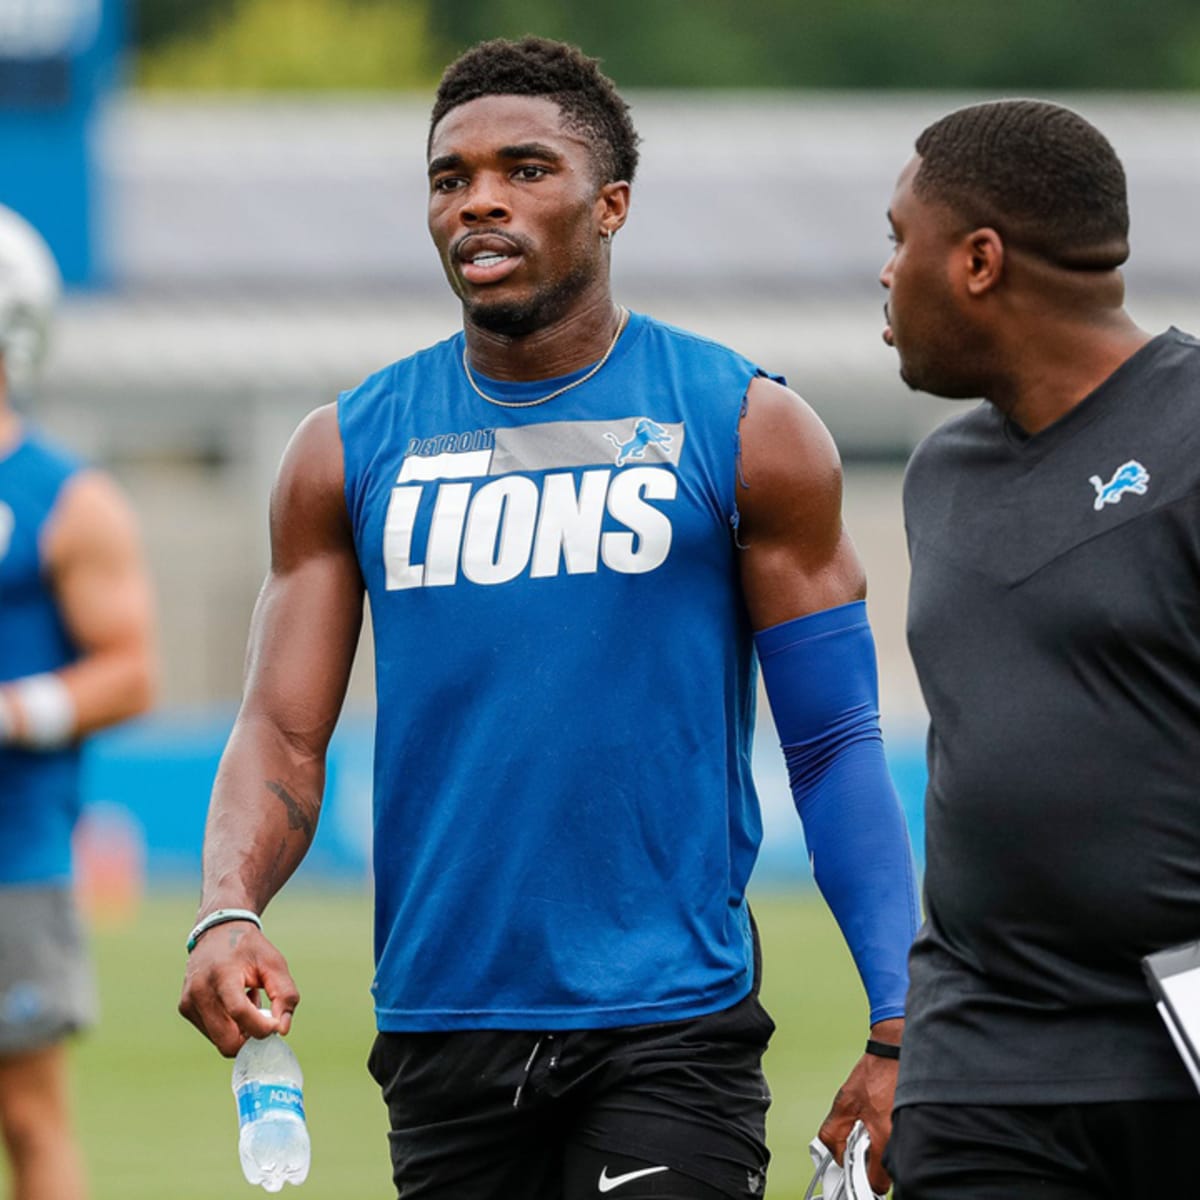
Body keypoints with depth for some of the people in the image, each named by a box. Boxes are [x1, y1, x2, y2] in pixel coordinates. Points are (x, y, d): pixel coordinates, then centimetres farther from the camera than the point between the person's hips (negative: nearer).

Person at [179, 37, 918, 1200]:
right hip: (438, 1027, 4)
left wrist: (899, 1026, -7)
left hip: (666, 1028, -3)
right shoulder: (349, 451, 7)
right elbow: (281, 732, 4)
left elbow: (836, 747, 0)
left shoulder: (745, 431, 0)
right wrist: (227, 912, -18)